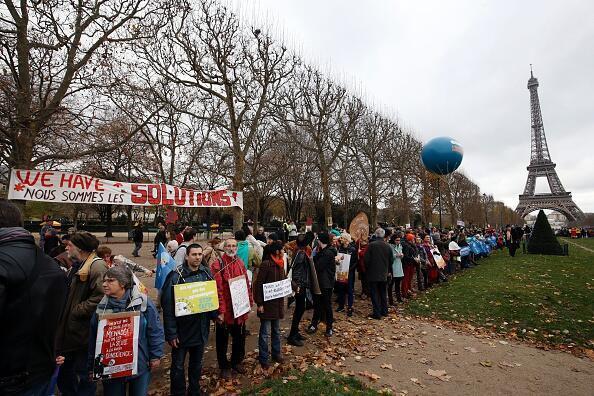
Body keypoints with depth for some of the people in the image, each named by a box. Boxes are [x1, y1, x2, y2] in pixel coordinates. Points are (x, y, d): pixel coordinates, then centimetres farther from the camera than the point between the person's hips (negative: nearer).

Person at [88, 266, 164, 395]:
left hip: (140, 365, -2)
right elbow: (93, 338, 6)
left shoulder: (143, 302, -14)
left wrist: (156, 355, -7)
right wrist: (92, 366, 9)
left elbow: (155, 331, -9)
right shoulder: (102, 307, -3)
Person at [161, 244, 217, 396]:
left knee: (197, 363, 22)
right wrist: (171, 333, -17)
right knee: (178, 365, 14)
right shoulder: (176, 275, -18)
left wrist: (214, 315, -4)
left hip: (201, 329, 5)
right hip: (182, 329, -4)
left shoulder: (206, 273, -3)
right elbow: (168, 306, -16)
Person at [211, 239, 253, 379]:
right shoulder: (217, 265, -15)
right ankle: (224, 366, 34)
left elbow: (247, 285, 8)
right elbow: (218, 290, -18)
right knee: (223, 339, 14)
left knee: (239, 337, 20)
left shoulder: (241, 264, 4)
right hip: (224, 311, -5)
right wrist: (220, 311, -19)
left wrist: (249, 304, 7)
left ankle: (237, 362, 42)